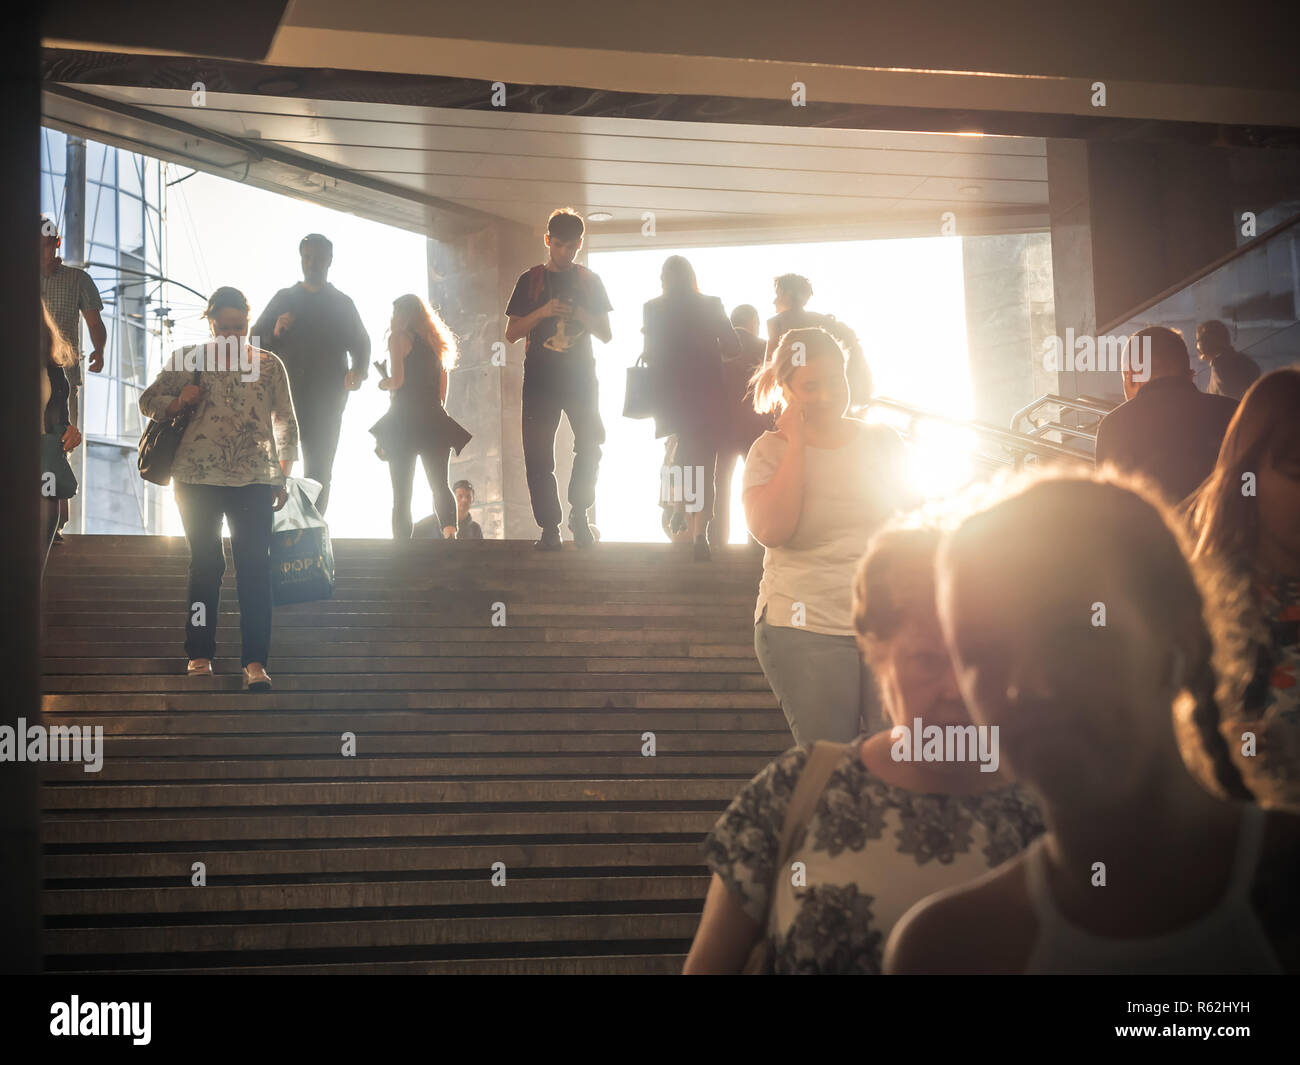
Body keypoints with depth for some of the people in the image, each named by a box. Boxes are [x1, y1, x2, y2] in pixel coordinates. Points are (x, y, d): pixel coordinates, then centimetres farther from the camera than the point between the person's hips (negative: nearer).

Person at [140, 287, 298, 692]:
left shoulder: (269, 365, 11)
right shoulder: (189, 362, 8)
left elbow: (286, 423, 15)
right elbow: (148, 401, 12)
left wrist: (283, 478, 9)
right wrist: (179, 401, -9)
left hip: (255, 479, 0)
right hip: (199, 477, 0)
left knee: (255, 566, -9)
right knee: (205, 564, 3)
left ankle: (255, 662, -12)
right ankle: (200, 654, 12)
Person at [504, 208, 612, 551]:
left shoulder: (590, 281, 11)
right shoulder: (530, 281, 8)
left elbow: (606, 334, 11)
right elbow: (511, 333, 4)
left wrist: (583, 317, -10)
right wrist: (543, 312, -11)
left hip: (580, 377, 0)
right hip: (540, 378, 0)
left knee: (591, 443, -14)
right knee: (538, 455, -5)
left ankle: (579, 514, 1)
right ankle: (549, 527, 0)